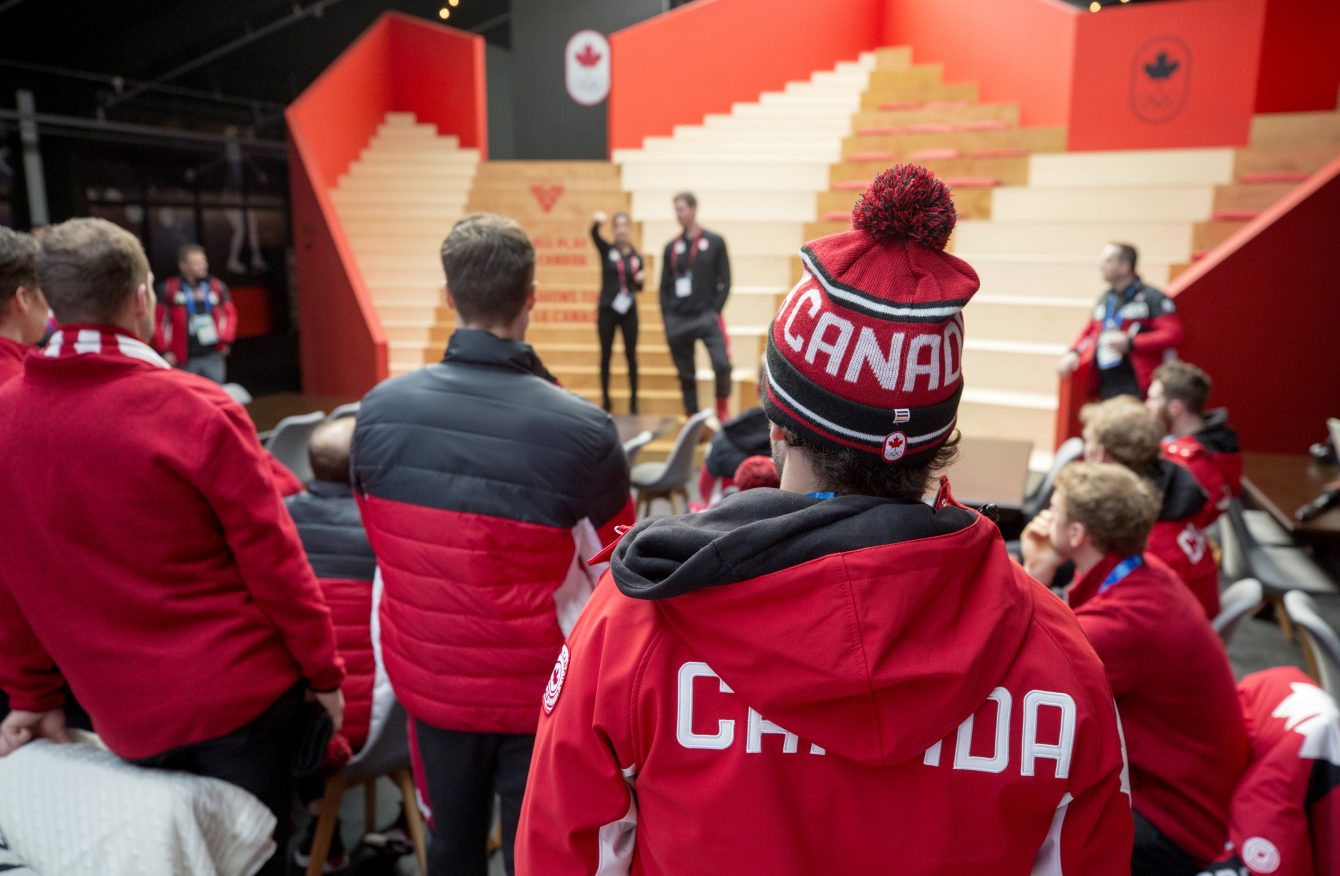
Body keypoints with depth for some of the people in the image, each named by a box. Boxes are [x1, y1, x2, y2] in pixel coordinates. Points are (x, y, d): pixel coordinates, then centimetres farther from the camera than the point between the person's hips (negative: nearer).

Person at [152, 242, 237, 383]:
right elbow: (157, 320, -2)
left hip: (213, 356, 3)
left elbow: (230, 313, 14)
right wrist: (164, 350, -4)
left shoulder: (216, 286, 2)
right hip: (186, 359, -2)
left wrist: (226, 340, 6)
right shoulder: (170, 289, -6)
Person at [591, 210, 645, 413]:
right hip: (606, 309, -1)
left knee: (631, 355, 4)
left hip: (629, 311, 2)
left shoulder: (636, 257, 6)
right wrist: (596, 223, -45)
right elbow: (594, 235, -23)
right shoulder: (606, 250, -1)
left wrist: (640, 280, -10)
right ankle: (605, 400, 16)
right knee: (605, 355, 5)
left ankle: (633, 401, 12)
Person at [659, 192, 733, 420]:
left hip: (707, 317, -3)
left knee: (721, 364, -19)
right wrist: (668, 319, 3)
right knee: (686, 374, 7)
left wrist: (716, 310, -9)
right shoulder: (671, 248, 10)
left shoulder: (714, 242, 3)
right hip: (678, 321, 3)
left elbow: (725, 281, 1)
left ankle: (722, 410, 2)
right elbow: (664, 287, 11)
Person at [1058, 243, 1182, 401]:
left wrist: (1130, 342, -20)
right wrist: (1074, 352, 8)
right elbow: (1090, 331, 27)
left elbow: (1173, 334, -14)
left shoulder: (1152, 298, -7)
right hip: (1106, 386, 7)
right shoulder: (1105, 299, 16)